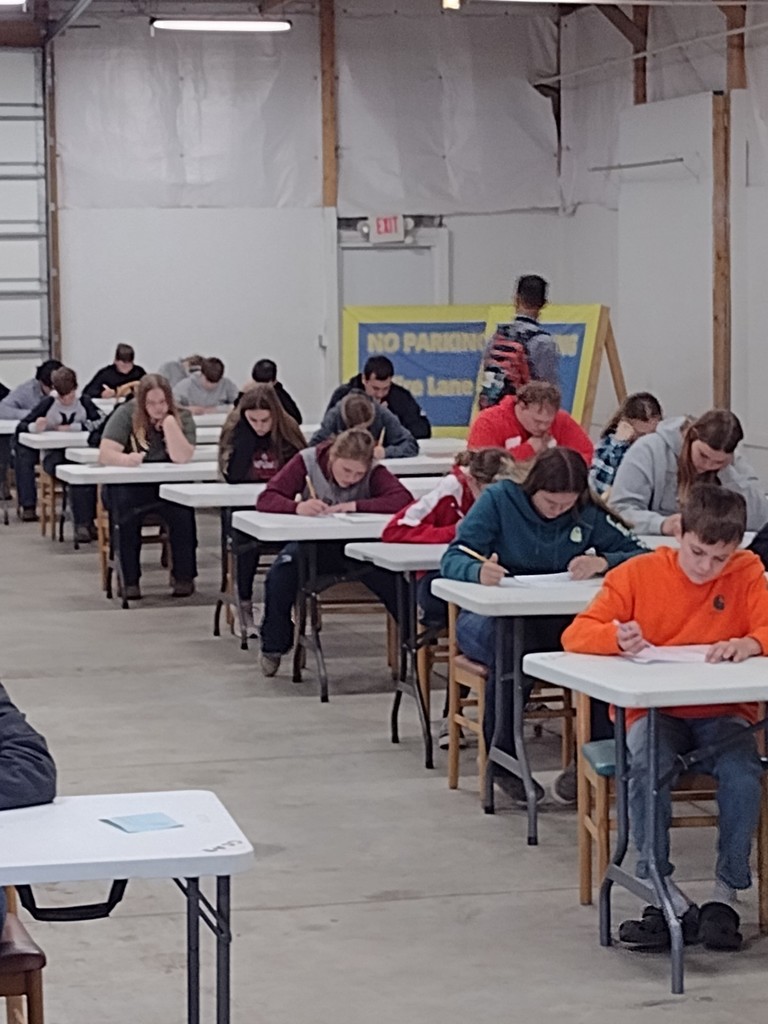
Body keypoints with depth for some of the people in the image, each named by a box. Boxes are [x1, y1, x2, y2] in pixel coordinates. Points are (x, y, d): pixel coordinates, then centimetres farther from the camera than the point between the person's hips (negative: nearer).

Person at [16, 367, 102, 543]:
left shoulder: (84, 402, 4)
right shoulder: (49, 403, 1)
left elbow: (100, 423, -10)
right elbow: (21, 427, -1)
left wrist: (73, 427, -14)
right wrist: (35, 427, -23)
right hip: (54, 455, -2)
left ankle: (90, 522, -19)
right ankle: (82, 524, -29)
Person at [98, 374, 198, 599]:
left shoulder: (181, 417, -2)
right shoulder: (126, 414, -6)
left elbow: (182, 457, -16)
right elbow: (105, 454, -17)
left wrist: (169, 423, -22)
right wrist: (125, 459, -38)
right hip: (128, 485, -1)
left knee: (182, 511, -30)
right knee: (127, 510, -34)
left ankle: (184, 576, -14)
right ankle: (130, 579, -21)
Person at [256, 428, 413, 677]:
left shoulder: (374, 472, -11)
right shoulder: (307, 462, -12)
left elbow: (403, 499, -28)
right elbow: (266, 499, -18)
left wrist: (355, 506, -33)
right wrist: (297, 507, -39)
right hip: (314, 544, 0)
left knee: (392, 579, -30)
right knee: (280, 574, -31)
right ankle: (274, 646, -9)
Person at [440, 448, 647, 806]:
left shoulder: (588, 515, 5)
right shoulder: (499, 499, -4)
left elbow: (640, 554, 4)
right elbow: (452, 559, -12)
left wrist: (602, 562, -18)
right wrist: (479, 571, -37)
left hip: (557, 621, 2)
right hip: (494, 617, -2)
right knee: (511, 648, -40)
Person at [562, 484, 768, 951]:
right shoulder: (638, 574, -1)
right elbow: (576, 635, -6)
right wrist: (616, 637, -28)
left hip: (723, 714, 1)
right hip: (654, 710, -1)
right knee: (648, 764, -33)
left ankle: (728, 892, -19)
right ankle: (662, 889, -24)